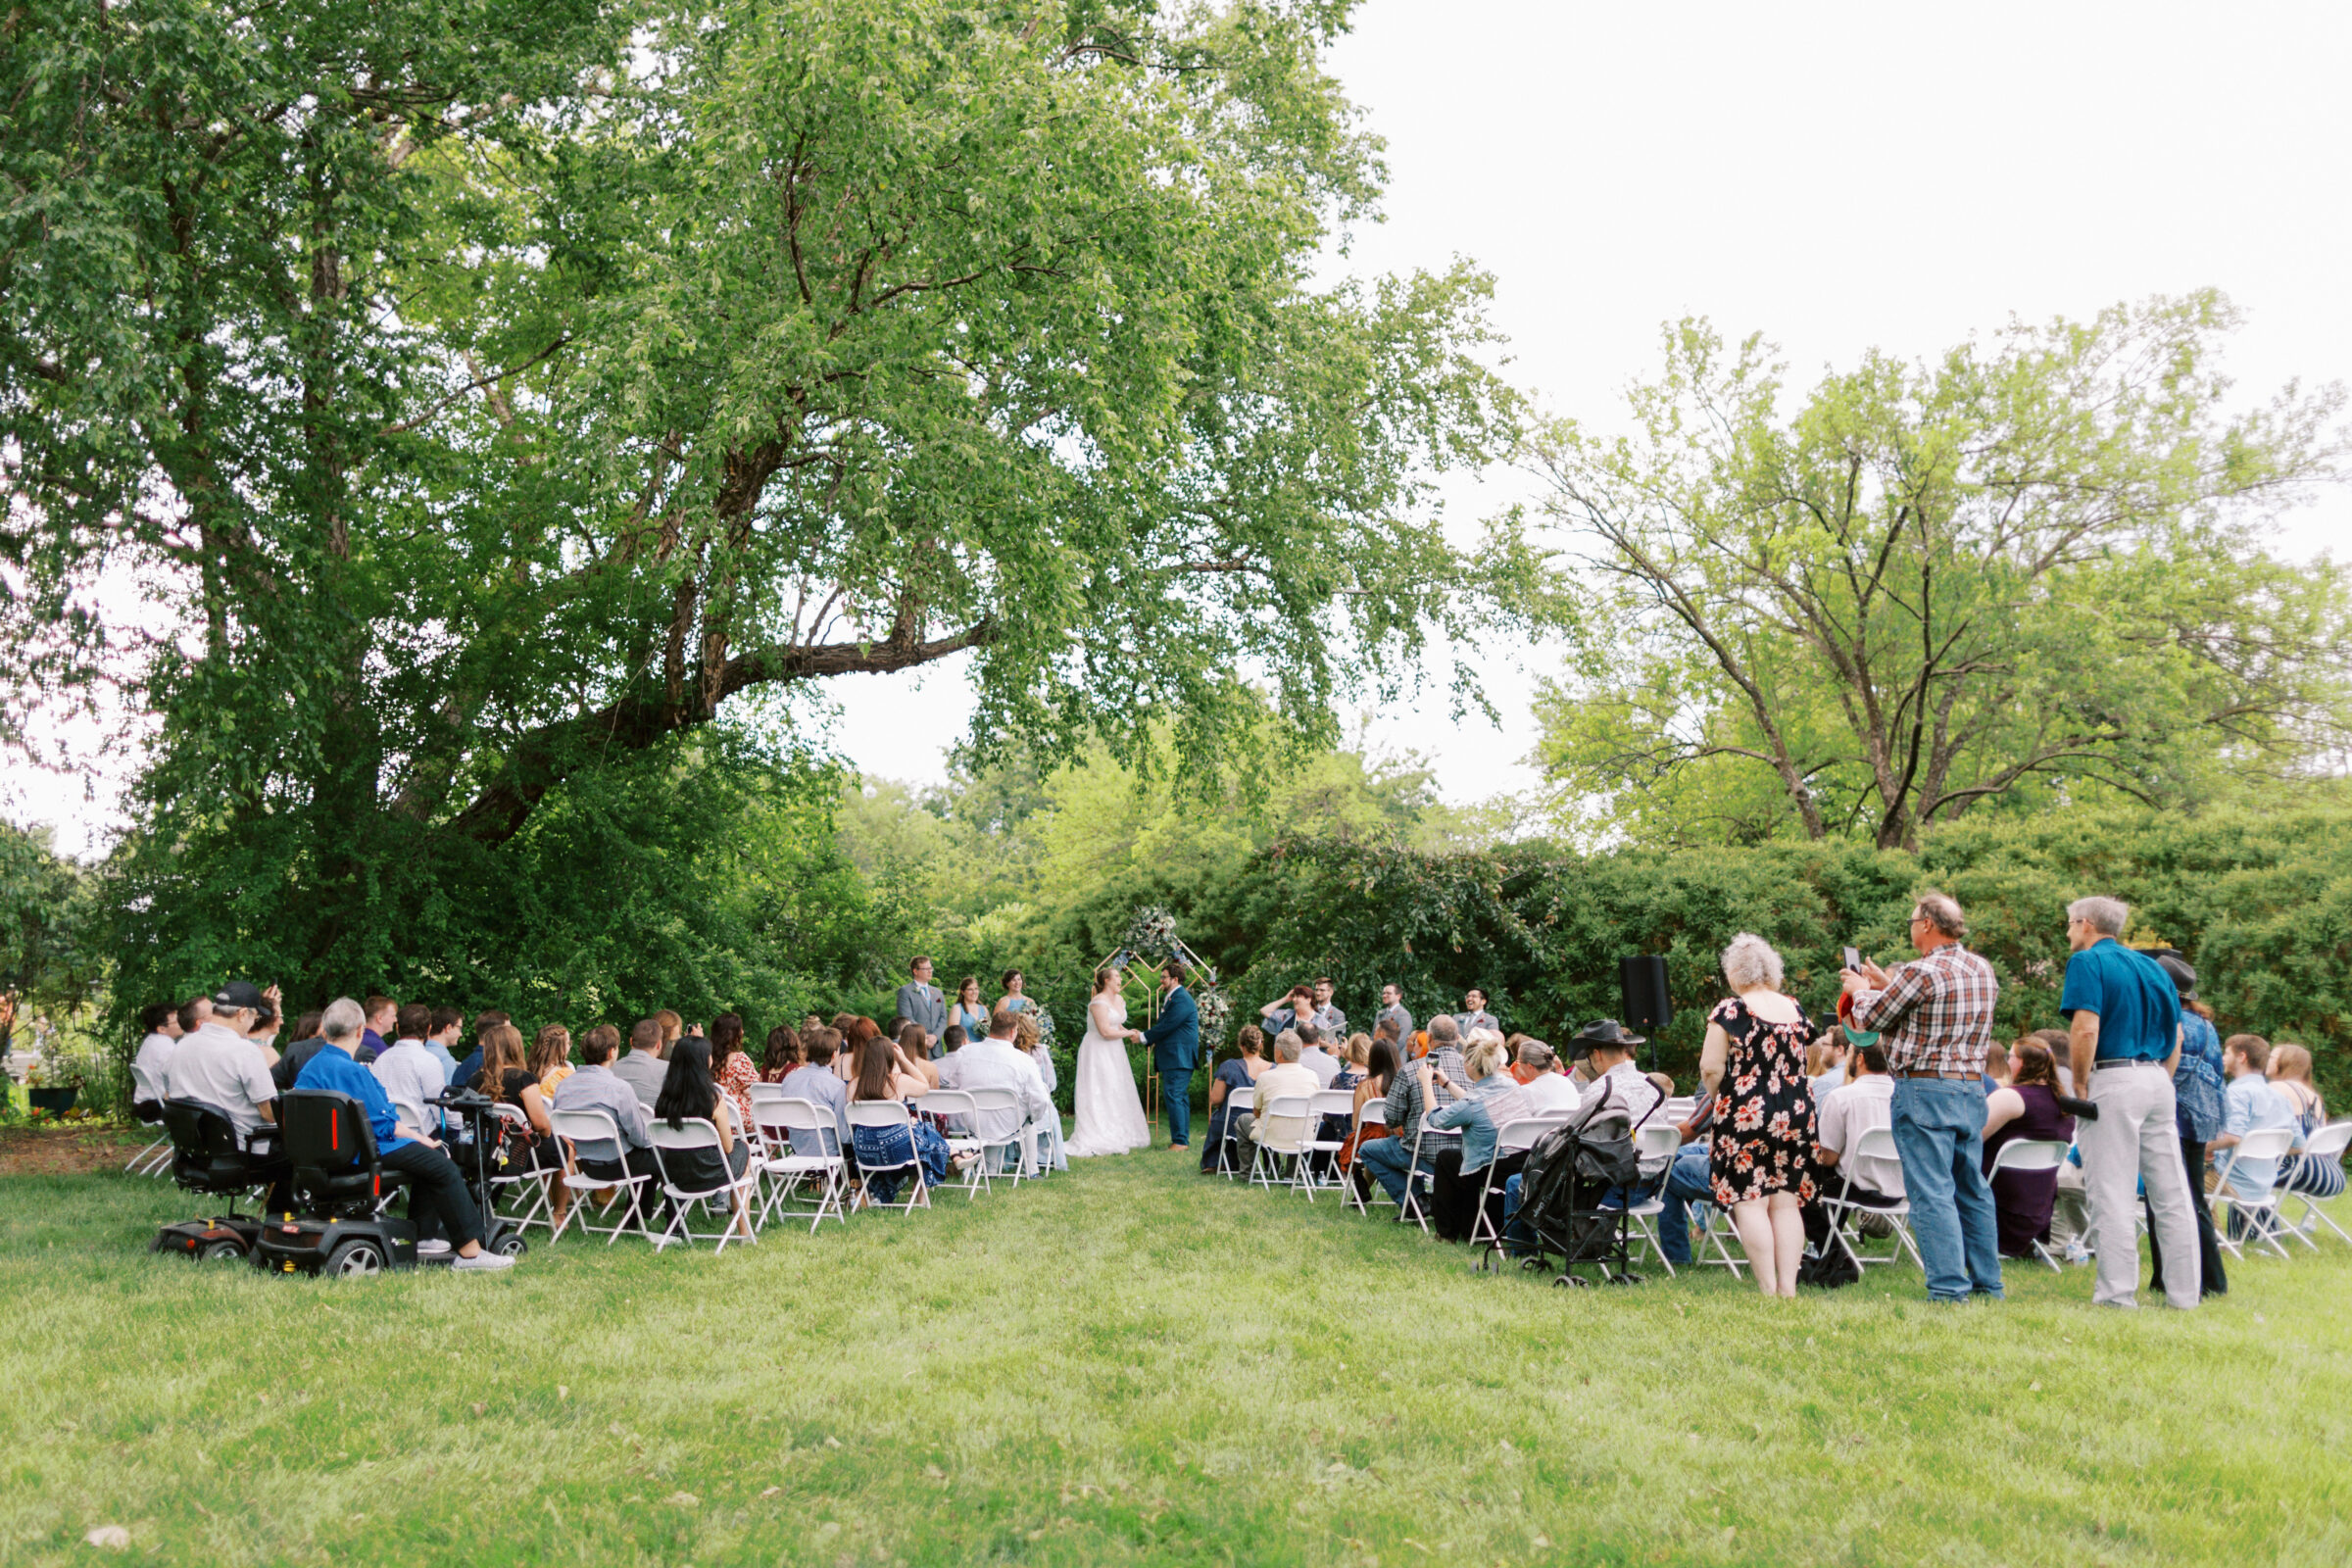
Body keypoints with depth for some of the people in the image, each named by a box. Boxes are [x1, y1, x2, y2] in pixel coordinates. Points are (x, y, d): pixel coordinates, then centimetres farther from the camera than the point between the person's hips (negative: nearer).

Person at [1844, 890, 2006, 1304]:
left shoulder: (1921, 972, -15)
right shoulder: (1984, 970, 10)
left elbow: (1871, 1018, -5)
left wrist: (1860, 990, 16)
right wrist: (1886, 984, 29)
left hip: (1925, 1089, -8)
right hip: (1972, 1088, 8)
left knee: (1931, 1193, -6)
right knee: (1972, 1190, 14)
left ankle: (1949, 1289, -8)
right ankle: (1987, 1285, 20)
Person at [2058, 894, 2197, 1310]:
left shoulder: (2087, 962, -5)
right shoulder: (2152, 966, 18)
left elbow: (2086, 1029, -16)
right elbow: (2176, 1037, 18)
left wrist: (2079, 1086, -9)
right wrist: (2160, 1081, 20)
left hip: (2113, 1081, -7)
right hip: (2157, 1080, 7)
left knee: (2111, 1194, -4)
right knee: (2171, 1193, 9)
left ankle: (2118, 1296, -4)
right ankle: (2184, 1294, 14)